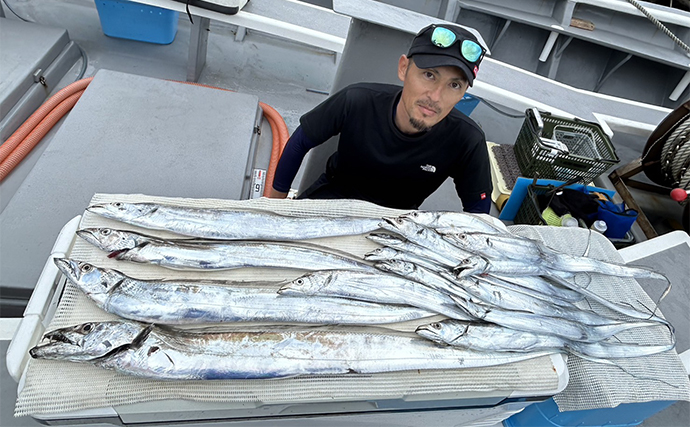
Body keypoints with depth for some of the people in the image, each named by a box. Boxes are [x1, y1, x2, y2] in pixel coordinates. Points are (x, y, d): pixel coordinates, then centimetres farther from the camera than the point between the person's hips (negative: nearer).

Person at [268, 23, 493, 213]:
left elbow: (478, 209, -9)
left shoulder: (468, 142, -27)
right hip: (334, 194, -1)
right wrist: (276, 200, -2)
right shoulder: (355, 101, -28)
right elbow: (300, 142, -10)